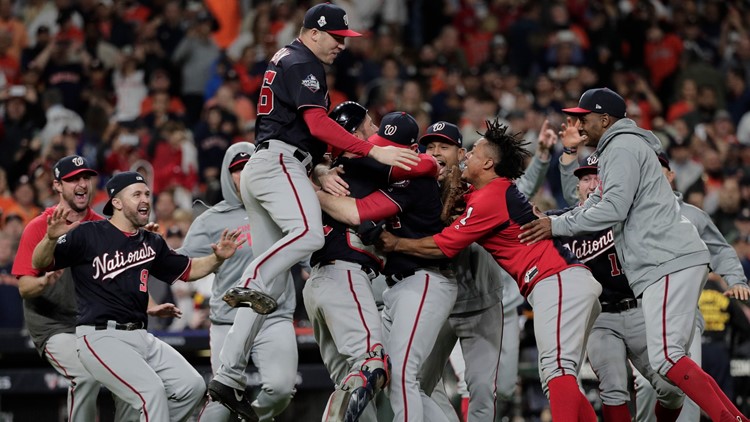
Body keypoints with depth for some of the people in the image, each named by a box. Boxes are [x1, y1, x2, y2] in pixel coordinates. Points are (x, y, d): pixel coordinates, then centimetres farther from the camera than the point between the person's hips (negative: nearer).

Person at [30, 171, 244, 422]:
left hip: (140, 337, 7)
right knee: (151, 390, -25)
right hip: (100, 337, -7)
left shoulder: (151, 243, 15)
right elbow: (40, 263, -10)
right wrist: (51, 238, -32)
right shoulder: (88, 234, -5)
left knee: (192, 386, -2)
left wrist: (218, 258, 7)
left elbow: (187, 270, 26)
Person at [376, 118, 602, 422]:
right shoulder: (501, 192, 21)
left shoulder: (490, 198, -8)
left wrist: (395, 244, 8)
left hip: (558, 282, -10)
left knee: (556, 370, -22)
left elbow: (441, 246, -4)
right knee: (562, 380, 9)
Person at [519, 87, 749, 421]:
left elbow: (613, 209, -15)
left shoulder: (622, 147, -5)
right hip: (663, 266, 11)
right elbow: (594, 205, 25)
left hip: (670, 262, -11)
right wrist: (546, 223, 12)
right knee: (666, 359, 10)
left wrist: (558, 226, -9)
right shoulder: (614, 150, 28)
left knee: (665, 358, -18)